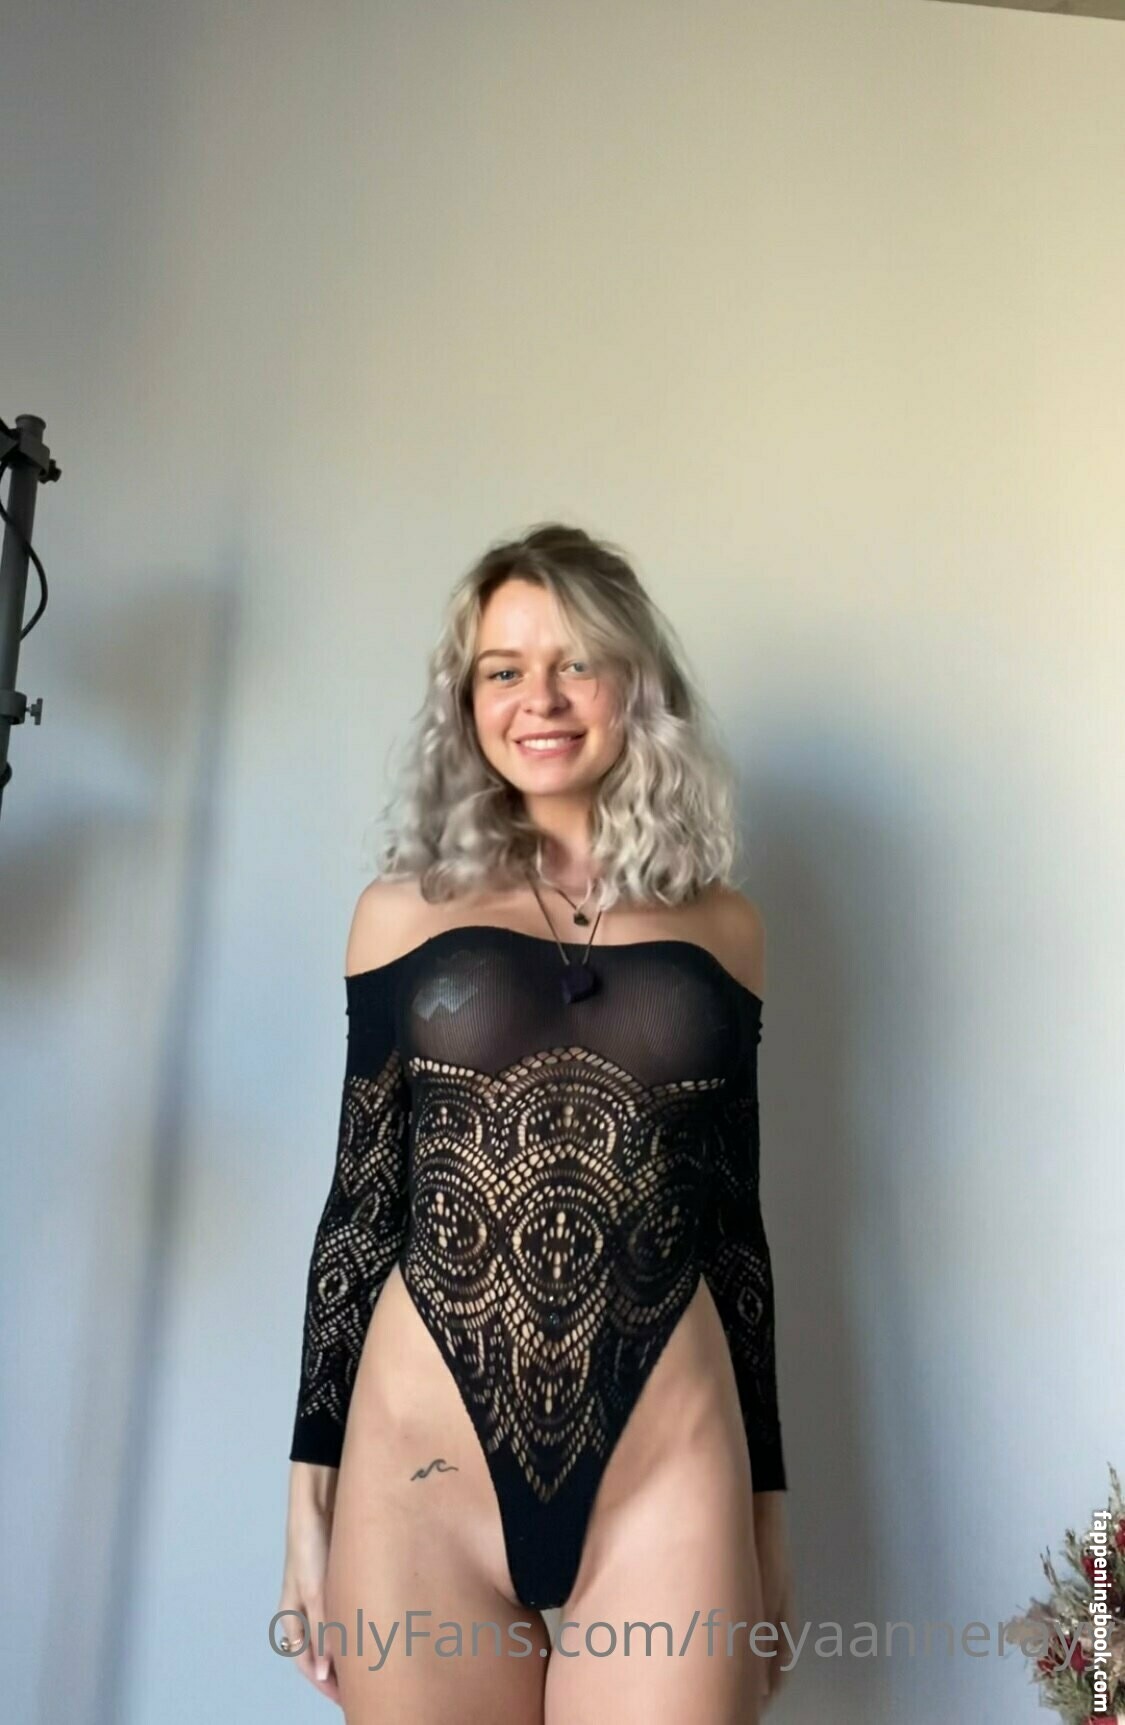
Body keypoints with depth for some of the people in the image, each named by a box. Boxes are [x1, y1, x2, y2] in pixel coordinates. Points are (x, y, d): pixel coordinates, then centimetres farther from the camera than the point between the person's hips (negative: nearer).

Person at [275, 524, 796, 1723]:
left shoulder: (722, 929, 5)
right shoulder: (405, 911, 3)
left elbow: (734, 1228, 9)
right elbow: (359, 1204, 4)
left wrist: (768, 1501, 11)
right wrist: (309, 1491, 3)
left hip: (669, 1464, 1)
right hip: (424, 1456, 0)